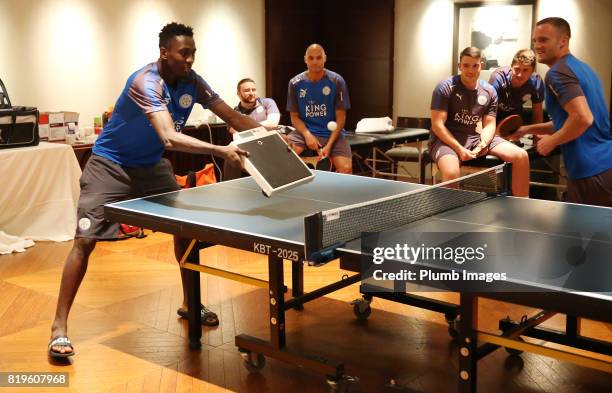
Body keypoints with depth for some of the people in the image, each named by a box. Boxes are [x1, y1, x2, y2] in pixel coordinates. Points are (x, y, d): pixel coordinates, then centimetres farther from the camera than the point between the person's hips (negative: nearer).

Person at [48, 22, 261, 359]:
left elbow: (233, 118, -3)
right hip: (110, 165, -7)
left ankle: (189, 303, 22)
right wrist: (221, 151, -53)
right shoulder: (147, 82, -30)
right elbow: (171, 138, -43)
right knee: (85, 240, -12)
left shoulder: (191, 82, -8)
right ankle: (59, 326, -2)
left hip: (151, 165, 7)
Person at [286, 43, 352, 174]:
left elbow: (340, 117, -3)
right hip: (305, 131, 1)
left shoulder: (337, 81, -4)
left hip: (331, 133, -1)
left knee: (346, 169, -24)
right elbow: (295, 117, 6)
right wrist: (307, 134, -14)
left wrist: (329, 145, -15)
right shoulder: (295, 83, 1)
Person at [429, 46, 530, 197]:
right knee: (451, 173, -39)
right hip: (446, 139, -5)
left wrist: (483, 143, -17)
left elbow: (489, 125, 7)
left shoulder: (489, 91, 6)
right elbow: (437, 125, -13)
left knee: (521, 156, -6)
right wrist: (460, 149, -23)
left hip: (476, 137, 6)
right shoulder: (445, 88, -9)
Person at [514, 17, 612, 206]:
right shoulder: (580, 67, 17)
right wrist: (529, 129, 23)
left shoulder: (558, 72, -13)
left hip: (591, 172, -9)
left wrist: (551, 142, -11)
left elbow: (583, 118, -25)